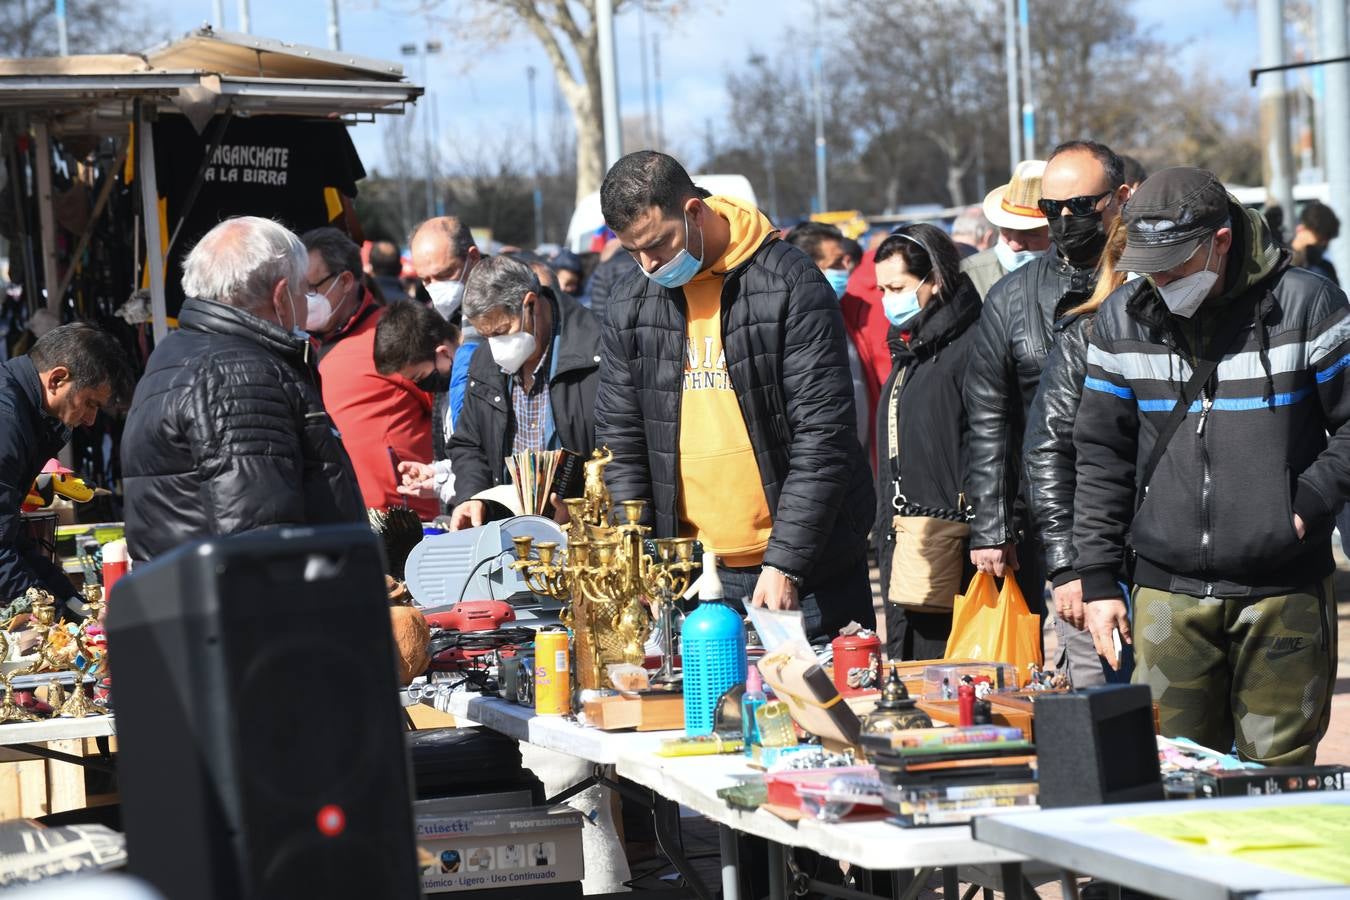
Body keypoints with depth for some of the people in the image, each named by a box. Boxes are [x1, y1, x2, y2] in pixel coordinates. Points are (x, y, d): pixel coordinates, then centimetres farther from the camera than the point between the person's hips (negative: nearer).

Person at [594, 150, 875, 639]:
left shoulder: (791, 286, -10)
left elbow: (823, 435, -13)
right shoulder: (629, 310, 6)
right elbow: (621, 446, 10)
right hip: (696, 575, 4)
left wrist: (785, 564, -18)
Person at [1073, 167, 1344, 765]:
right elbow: (1101, 456, 11)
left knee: (1277, 777, 2)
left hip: (1284, 598, -2)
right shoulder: (1122, 320, 6)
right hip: (1168, 596, 2)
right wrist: (1098, 578, 7)